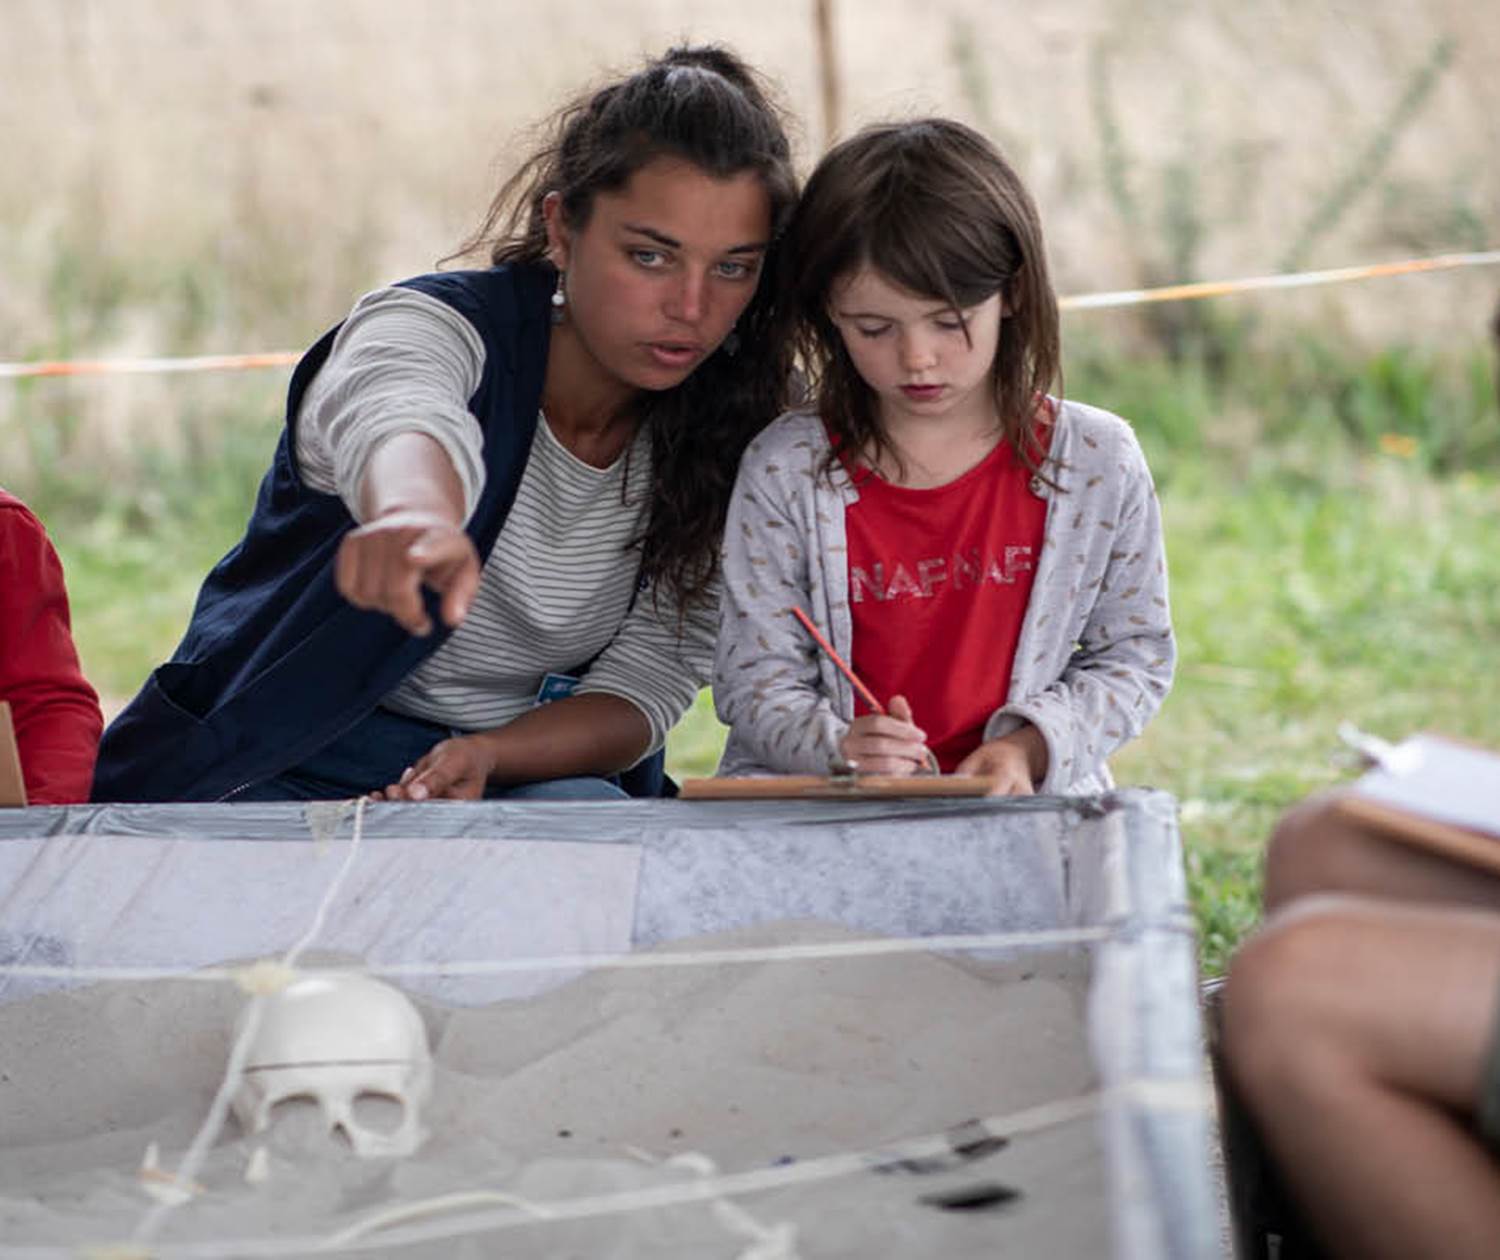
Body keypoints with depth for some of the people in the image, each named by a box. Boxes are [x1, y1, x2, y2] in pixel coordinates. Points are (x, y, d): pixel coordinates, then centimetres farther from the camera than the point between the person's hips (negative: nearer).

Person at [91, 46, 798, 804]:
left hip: (519, 766, 2)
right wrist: (416, 518, -68)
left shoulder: (716, 438, -4)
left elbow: (649, 682, -5)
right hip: (274, 775, -2)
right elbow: (398, 424, -43)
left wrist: (486, 757, -26)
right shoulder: (430, 326, -17)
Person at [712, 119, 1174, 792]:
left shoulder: (1097, 464, 3)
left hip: (1029, 809, 2)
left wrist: (1029, 747, -7)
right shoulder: (783, 471, 2)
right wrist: (838, 747, -18)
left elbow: (1135, 655, 11)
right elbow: (753, 679, 3)